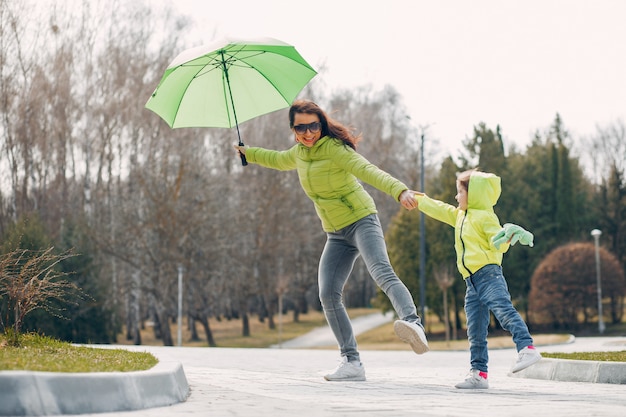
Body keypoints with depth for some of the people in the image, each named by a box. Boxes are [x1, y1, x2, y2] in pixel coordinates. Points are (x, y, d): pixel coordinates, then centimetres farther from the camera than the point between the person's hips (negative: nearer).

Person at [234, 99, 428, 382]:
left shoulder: (333, 148, -15)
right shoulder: (299, 152, 9)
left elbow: (368, 170, -30)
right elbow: (279, 161, 35)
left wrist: (400, 191, -45)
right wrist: (249, 153, 46)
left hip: (362, 221, -7)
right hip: (336, 235, 7)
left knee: (382, 273, -33)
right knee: (328, 295, -7)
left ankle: (413, 323, -55)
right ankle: (352, 362, -5)